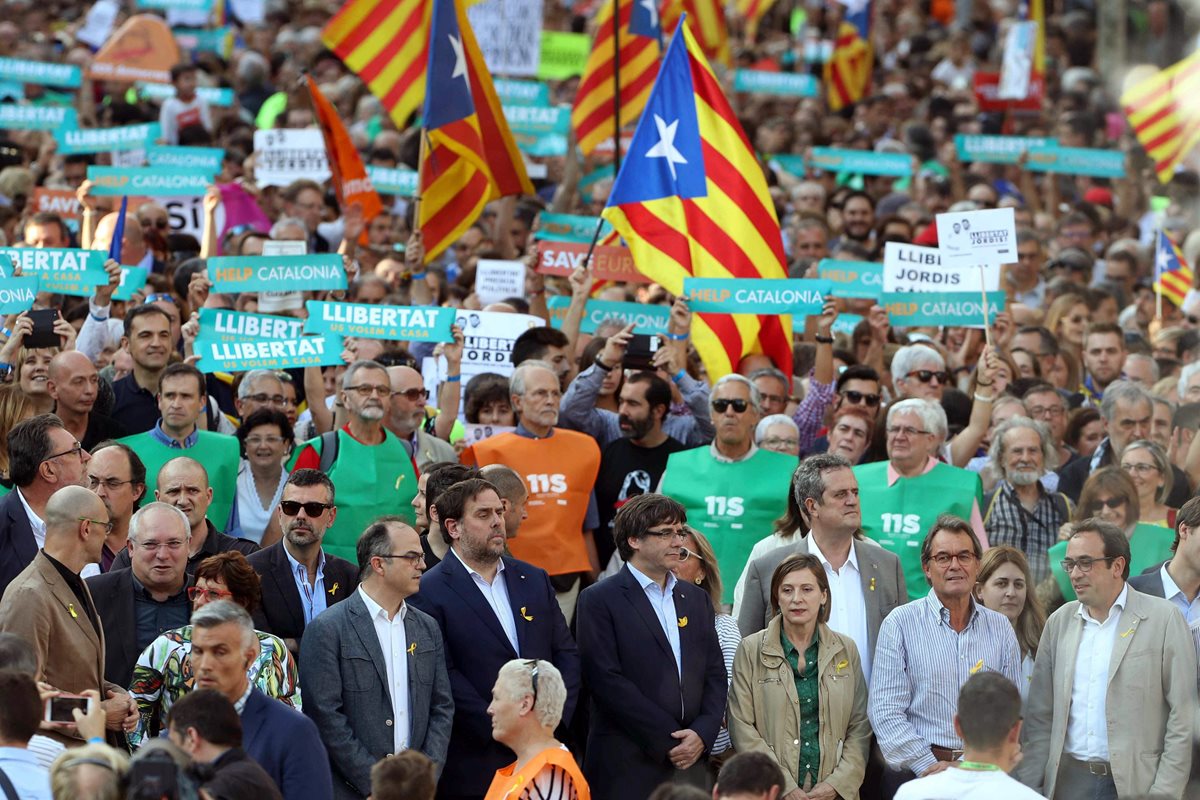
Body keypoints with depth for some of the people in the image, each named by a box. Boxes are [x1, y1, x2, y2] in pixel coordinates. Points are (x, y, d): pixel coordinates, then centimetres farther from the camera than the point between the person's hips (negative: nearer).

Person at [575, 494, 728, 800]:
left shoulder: (696, 600, 17)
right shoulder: (599, 600, -2)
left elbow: (715, 675, 13)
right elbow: (607, 680, -11)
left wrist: (702, 733, -5)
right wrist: (667, 740, -13)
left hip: (689, 763, 5)